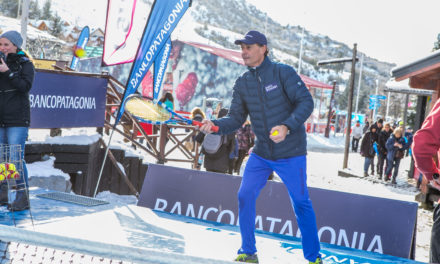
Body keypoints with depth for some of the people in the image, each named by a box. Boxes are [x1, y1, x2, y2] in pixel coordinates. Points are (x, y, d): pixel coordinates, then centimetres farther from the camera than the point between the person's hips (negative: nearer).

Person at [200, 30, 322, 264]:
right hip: (260, 153, 5)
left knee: (301, 204, 1)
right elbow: (236, 119, 3)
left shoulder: (283, 72, -10)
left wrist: (287, 126, -30)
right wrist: (215, 125, -17)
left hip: (291, 153, -5)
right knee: (245, 196, -2)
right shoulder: (242, 83, 4)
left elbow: (306, 102, -15)